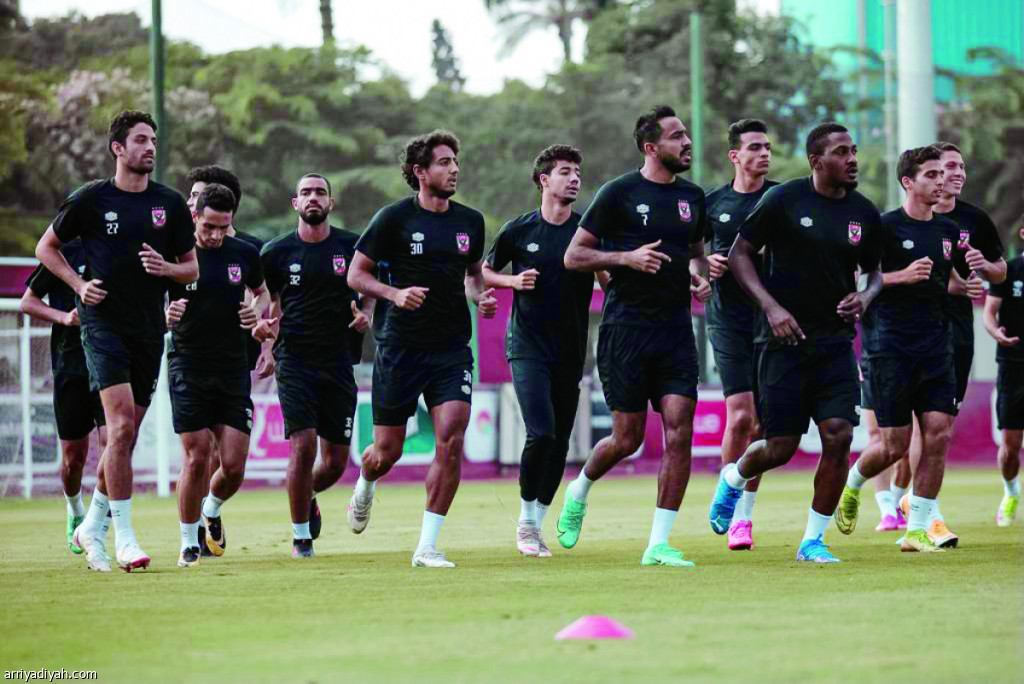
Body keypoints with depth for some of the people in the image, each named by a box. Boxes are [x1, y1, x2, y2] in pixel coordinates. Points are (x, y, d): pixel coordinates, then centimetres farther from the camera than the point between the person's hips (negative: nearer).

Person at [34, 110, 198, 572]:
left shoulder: (170, 204, 7)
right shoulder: (90, 199, -1)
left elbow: (192, 268, 14)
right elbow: (46, 247, 11)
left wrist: (166, 268, -8)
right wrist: (79, 284, -3)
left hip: (149, 328, 4)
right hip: (103, 324, -4)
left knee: (124, 436, 9)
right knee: (121, 425, -18)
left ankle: (92, 525, 26)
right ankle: (124, 537, -17)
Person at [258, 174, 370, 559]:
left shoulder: (351, 247, 2)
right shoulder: (277, 252, 1)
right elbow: (267, 304, 12)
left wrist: (366, 313, -5)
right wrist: (266, 347, 0)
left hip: (338, 363, 2)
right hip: (294, 360, -2)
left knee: (335, 461, 4)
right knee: (303, 444, -16)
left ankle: (308, 496, 39)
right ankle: (300, 535, 0)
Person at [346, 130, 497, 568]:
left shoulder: (470, 221, 8)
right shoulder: (395, 218, -5)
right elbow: (356, 274, -2)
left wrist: (480, 298, 3)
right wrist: (395, 293, -18)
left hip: (452, 348, 3)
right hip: (400, 347, -3)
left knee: (451, 440, -15)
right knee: (387, 451, 4)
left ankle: (427, 547, -9)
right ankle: (365, 486, 43)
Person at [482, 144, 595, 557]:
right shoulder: (519, 230, 1)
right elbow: (484, 271, 13)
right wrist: (514, 281, -5)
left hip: (570, 351, 3)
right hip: (528, 347, -3)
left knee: (560, 441, 3)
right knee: (541, 433, -17)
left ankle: (535, 526, 16)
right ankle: (526, 520, -1)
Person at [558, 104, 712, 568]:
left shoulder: (692, 197, 12)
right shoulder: (620, 193, -5)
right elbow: (574, 256, -3)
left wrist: (698, 273, 6)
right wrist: (627, 258, -16)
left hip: (675, 327, 5)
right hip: (627, 326, -5)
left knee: (679, 432, -8)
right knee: (628, 438, -1)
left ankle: (658, 545, -3)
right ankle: (579, 491, 31)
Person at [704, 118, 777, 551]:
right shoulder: (714, 203, 7)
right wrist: (704, 265, -5)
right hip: (729, 318, 0)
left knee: (759, 422, 1)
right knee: (740, 416, -10)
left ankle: (745, 512, 12)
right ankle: (734, 514, 3)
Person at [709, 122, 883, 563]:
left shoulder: (864, 213, 7)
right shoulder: (784, 200, -7)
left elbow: (874, 272, 20)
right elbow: (739, 254, -2)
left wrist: (865, 296, -4)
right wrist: (771, 306, -13)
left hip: (835, 341, 4)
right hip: (785, 340, -4)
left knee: (839, 437, -10)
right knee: (781, 447, -3)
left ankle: (813, 540, 4)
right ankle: (733, 479, 33)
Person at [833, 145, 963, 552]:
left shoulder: (947, 230, 14)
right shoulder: (885, 227, -6)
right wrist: (902, 276, -21)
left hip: (935, 347, 6)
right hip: (891, 346, -5)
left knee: (939, 434, -6)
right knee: (895, 445, -4)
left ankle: (917, 530, 1)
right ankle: (851, 485, 28)